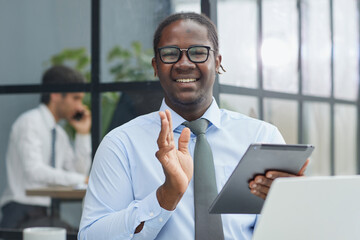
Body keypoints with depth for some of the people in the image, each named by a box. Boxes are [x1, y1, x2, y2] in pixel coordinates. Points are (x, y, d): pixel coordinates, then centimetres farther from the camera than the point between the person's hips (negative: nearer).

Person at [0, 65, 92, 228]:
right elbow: (35, 171, -21)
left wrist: (83, 134, 8)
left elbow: (80, 172, 14)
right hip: (22, 212, -7)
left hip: (45, 213, 7)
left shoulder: (59, 134, 17)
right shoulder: (30, 122, -8)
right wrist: (81, 179, -24)